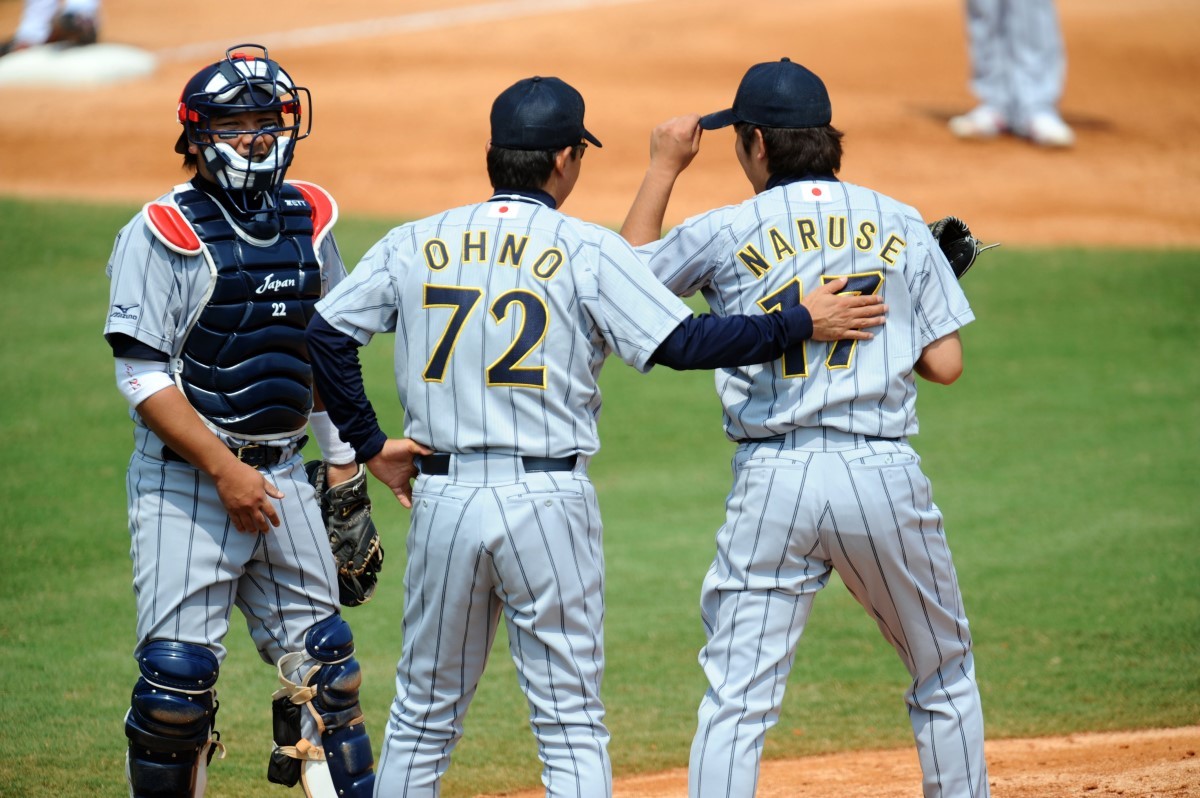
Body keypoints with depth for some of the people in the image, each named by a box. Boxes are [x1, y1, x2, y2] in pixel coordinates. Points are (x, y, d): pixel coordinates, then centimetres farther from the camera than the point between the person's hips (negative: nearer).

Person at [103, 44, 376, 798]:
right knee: (180, 669, -10)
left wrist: (344, 473, 14)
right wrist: (223, 470, -19)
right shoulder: (166, 232, -10)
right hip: (185, 473, -6)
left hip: (281, 472, 6)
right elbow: (143, 375, -14)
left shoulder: (309, 219, 9)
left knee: (323, 660, 6)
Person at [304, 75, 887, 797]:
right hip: (549, 503, -3)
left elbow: (326, 332, 3)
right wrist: (801, 323, -5)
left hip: (444, 496, 3)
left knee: (425, 715, 14)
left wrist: (369, 442, 9)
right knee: (572, 723, 1)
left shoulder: (414, 245, 6)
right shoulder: (589, 251, -5)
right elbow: (681, 343, -13)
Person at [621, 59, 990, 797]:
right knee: (945, 677, 17)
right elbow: (945, 363, 5)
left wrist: (665, 169, 25)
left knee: (737, 701, -2)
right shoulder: (901, 226, 7)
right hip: (884, 474, 1)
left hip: (773, 483, -1)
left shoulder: (727, 234, 2)